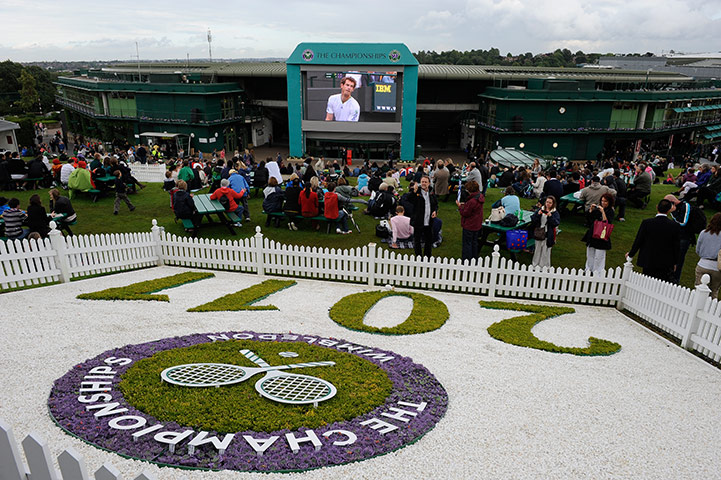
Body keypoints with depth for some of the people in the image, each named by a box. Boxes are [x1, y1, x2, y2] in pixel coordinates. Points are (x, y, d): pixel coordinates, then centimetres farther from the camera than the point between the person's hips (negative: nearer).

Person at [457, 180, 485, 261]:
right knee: (474, 242, 21)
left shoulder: (472, 201, -30)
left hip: (469, 226, -9)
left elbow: (465, 213, -20)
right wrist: (465, 204, 3)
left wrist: (460, 206, -7)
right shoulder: (480, 196, -1)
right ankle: (474, 258, 33)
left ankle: (466, 260, 12)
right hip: (477, 225, 9)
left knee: (467, 243, 4)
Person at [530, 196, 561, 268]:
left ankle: (545, 266, 15)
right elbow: (533, 220, 0)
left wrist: (550, 216, -24)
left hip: (548, 235, -3)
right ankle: (534, 264, 27)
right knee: (537, 249, 14)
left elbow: (557, 223, -14)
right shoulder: (540, 209, 4)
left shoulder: (555, 213, -4)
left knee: (546, 251, 3)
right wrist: (538, 214, -17)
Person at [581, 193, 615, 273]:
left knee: (599, 256, 0)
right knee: (590, 254, 16)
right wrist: (591, 209, -5)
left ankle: (597, 272, 12)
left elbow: (606, 222, -21)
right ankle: (588, 269, 31)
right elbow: (589, 218, 8)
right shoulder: (597, 208, 5)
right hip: (592, 234, 6)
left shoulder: (610, 212, -9)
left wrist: (603, 212, -25)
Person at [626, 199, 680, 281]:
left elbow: (638, 241, -5)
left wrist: (631, 254, 11)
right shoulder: (675, 226, -9)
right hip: (666, 264, 1)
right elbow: (676, 246, -1)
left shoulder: (646, 223, -13)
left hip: (648, 261, 0)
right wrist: (674, 262, 13)